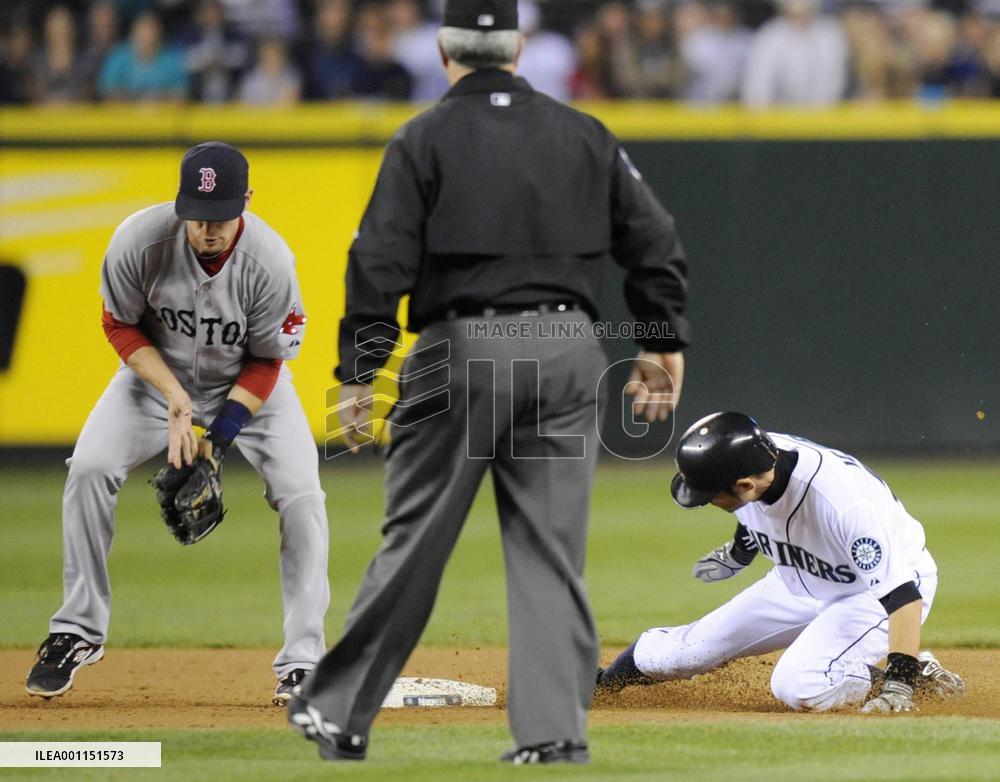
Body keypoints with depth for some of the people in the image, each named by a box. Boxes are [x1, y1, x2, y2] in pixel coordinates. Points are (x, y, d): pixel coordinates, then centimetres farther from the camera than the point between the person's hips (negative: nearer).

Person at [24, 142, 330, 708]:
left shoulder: (270, 263, -31)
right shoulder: (140, 240, -30)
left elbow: (266, 363, -17)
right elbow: (120, 325, -13)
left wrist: (217, 440, -26)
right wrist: (175, 399, -23)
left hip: (249, 384, -1)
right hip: (158, 371, 1)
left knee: (301, 495, -17)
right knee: (89, 470, -17)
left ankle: (303, 661, -9)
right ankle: (79, 633, -2)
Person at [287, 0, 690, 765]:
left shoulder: (425, 139, -1)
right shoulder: (584, 134, 10)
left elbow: (381, 263, -7)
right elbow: (656, 243, 9)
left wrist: (358, 374, -6)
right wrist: (663, 344, 16)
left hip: (462, 353, -3)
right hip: (568, 350, 3)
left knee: (415, 542, 3)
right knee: (551, 551, 6)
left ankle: (340, 714, 10)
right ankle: (554, 728, 1)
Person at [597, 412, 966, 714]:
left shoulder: (844, 502, -42)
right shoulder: (756, 456, -20)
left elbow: (902, 592, -41)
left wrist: (899, 681, -47)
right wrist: (741, 549, 26)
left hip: (877, 589, -7)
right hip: (800, 580, 7)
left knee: (797, 687, -29)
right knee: (689, 650, 6)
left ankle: (914, 672, -9)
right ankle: (603, 680, 34)